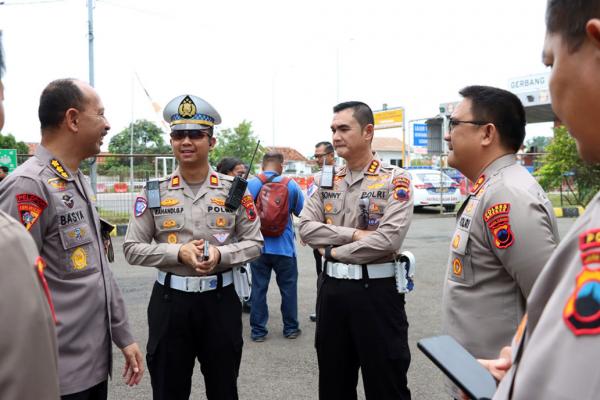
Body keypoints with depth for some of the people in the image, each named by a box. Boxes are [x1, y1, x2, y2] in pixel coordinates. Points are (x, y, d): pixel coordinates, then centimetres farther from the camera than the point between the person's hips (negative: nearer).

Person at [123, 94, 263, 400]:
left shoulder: (234, 190, -1)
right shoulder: (154, 192, -2)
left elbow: (254, 243, 2)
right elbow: (132, 248, -1)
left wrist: (220, 254, -16)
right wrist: (178, 253, -16)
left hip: (220, 299, 0)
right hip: (170, 300, 0)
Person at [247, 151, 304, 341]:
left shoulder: (250, 185, -6)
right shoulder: (290, 185, -7)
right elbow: (301, 211, 5)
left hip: (258, 247, 1)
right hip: (284, 247, 0)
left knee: (259, 288, 10)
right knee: (288, 288, 13)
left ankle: (258, 330, 18)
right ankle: (291, 328, 24)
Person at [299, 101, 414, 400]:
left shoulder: (395, 180, -8)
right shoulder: (326, 182, 9)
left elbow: (389, 239, -19)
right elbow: (305, 228, -2)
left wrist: (334, 251, -11)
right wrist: (353, 234, -14)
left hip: (376, 290, -5)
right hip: (331, 289, 5)